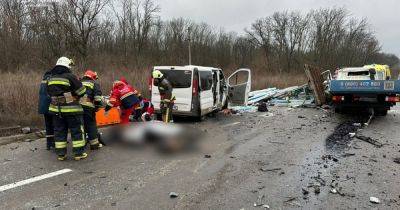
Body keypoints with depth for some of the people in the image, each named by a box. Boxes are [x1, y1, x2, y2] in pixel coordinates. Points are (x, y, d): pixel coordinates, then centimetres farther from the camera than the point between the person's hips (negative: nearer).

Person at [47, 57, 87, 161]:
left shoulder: (51, 78, 10)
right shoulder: (70, 77, -11)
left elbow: (50, 93, 20)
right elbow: (82, 91, -9)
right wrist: (75, 97, 10)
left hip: (56, 108, 6)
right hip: (71, 109, -6)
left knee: (59, 131, 12)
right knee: (77, 130, 4)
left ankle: (61, 154, 17)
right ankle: (79, 153, 7)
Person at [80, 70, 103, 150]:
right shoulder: (94, 84, 9)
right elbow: (98, 97, -4)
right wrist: (97, 106, 2)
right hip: (88, 107, -5)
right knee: (91, 125, 3)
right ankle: (94, 144, 7)